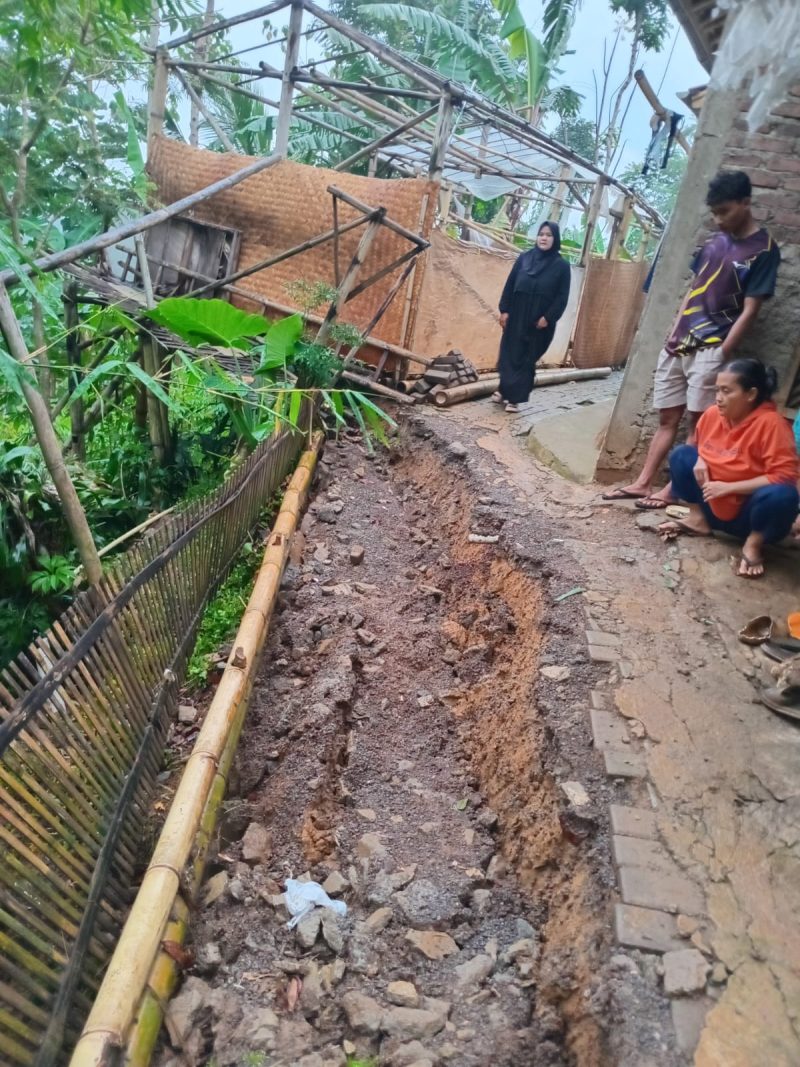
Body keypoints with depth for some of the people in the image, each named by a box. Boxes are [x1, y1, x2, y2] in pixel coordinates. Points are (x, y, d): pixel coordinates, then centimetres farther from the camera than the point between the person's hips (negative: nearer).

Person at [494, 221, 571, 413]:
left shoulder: (561, 266, -2)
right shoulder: (524, 258, 5)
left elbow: (562, 297, -4)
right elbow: (510, 285, 5)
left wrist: (548, 318, -14)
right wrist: (504, 310, -2)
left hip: (538, 320, -3)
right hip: (516, 315, 3)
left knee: (526, 359, 2)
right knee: (508, 354, 7)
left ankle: (515, 398, 7)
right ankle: (505, 391, 23)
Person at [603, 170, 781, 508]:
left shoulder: (764, 250, -6)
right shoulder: (715, 242, 13)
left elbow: (749, 310, -10)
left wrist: (722, 353, -14)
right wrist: (673, 333, 9)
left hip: (710, 349, -6)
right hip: (679, 344, 6)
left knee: (696, 422, -2)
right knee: (667, 418, 9)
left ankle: (673, 490, 3)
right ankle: (642, 483, 13)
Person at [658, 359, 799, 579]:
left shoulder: (771, 423, -24)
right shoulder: (713, 414, -5)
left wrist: (728, 487, -27)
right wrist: (700, 461, -9)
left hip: (749, 514, -6)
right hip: (716, 508, 6)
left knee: (782, 495, -37)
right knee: (682, 454, -1)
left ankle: (753, 544, -8)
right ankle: (698, 520, 5)